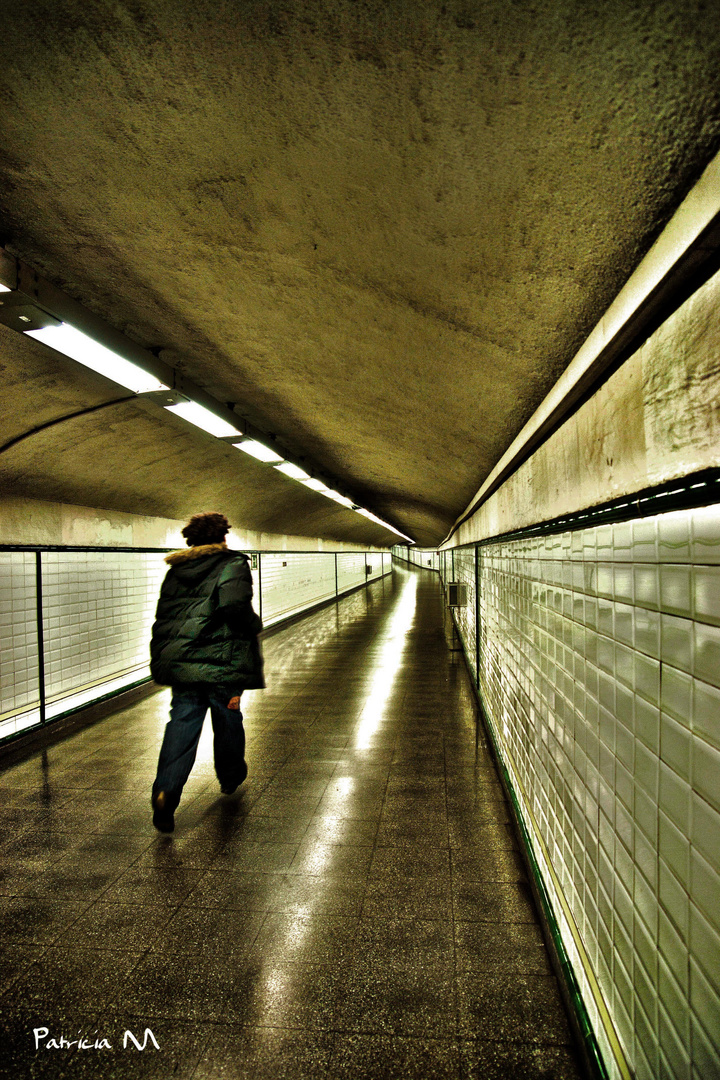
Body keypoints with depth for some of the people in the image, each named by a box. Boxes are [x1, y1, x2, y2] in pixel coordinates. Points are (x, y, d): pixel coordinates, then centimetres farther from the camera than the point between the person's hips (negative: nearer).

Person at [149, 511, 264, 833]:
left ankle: (166, 791, -11)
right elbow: (234, 606, -23)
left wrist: (162, 658, 20)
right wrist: (254, 624, -4)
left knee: (182, 720, 5)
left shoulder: (176, 571, 13)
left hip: (179, 660, 4)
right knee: (228, 719, 15)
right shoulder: (232, 565, -6)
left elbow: (163, 617, 14)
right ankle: (231, 776, 34)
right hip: (221, 661, -4)